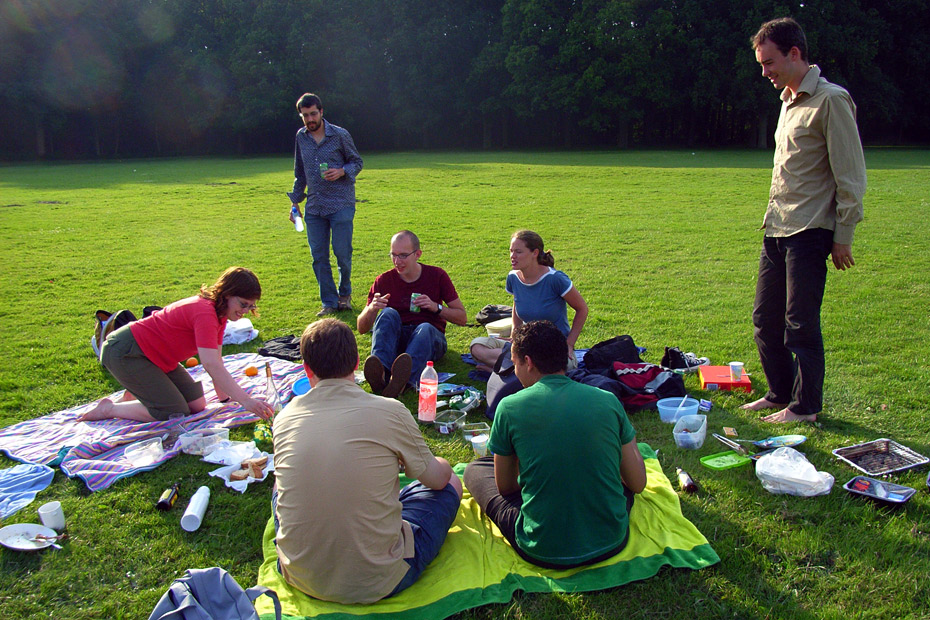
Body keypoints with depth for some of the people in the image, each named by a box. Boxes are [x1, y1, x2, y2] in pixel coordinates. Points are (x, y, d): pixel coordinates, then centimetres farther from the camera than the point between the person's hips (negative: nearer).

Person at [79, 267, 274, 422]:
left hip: (154, 355, 10)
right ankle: (110, 408, 2)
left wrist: (224, 396, -3)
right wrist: (246, 401, -40)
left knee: (197, 405, 2)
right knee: (176, 413, -13)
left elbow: (215, 360, 2)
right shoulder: (205, 313, -29)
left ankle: (134, 395, 18)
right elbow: (211, 365, -37)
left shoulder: (219, 314, 1)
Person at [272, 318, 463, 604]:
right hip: (377, 583, -3)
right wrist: (441, 464, 27)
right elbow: (437, 478, 1)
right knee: (451, 483, 16)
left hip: (300, 579, 4)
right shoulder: (389, 411, -14)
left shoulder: (284, 417, -4)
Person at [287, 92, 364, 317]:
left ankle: (345, 293, 22)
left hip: (341, 204, -4)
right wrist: (295, 201, 17)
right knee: (318, 256, 2)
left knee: (342, 252, -4)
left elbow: (357, 162, 5)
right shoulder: (301, 137, 10)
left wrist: (342, 172, -15)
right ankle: (329, 302, 13)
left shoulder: (340, 135, -3)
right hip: (314, 207, 4)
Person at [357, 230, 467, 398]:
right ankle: (380, 373, -55)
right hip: (394, 339, 1)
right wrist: (371, 309, -17)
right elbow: (362, 329, 5)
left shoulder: (437, 276, 4)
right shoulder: (384, 281, 6)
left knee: (425, 328, -35)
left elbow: (462, 318, 7)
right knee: (388, 313, -28)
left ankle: (401, 380, -65)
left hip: (431, 337, -1)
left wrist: (436, 307, -10)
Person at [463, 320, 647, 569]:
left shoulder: (509, 407, -10)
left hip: (543, 552, -3)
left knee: (475, 468, 19)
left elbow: (505, 487, 2)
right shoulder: (608, 400, -5)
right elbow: (638, 484, 3)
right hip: (611, 543, 3)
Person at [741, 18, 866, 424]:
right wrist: (774, 217, 17)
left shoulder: (830, 100, -10)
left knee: (801, 323, -2)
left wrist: (843, 236, -13)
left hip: (809, 233, -8)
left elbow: (851, 177, -12)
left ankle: (806, 406, 13)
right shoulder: (788, 100, 16)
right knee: (765, 319, 12)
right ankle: (781, 393, 27)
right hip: (776, 230, 9)